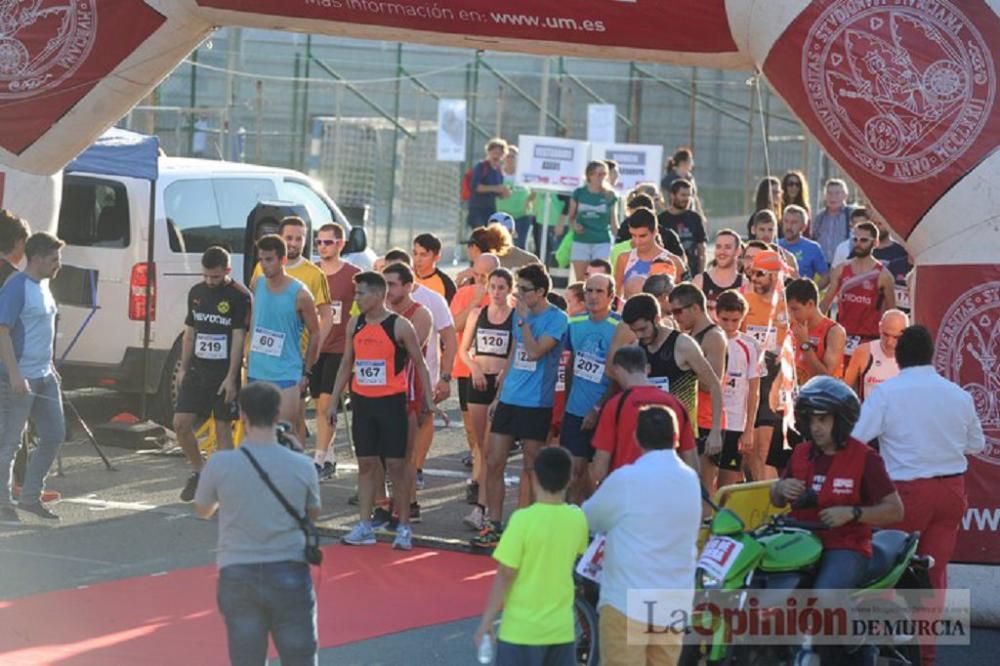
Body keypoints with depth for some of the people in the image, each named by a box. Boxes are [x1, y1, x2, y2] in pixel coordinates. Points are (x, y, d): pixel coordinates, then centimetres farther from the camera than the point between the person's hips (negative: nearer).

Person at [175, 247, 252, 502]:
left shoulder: (239, 297, -8)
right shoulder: (196, 293, 9)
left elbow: (238, 339, -11)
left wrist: (231, 377, -16)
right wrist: (183, 368, 10)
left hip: (224, 372, -5)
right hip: (197, 369, 5)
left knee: (223, 427, 1)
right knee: (181, 422, -2)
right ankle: (198, 471, 17)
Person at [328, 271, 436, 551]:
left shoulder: (399, 326, -9)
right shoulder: (355, 324, 6)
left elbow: (419, 364, -2)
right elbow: (346, 364, 14)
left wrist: (429, 399, -7)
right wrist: (334, 402, 12)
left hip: (391, 402, -5)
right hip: (362, 402, 5)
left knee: (396, 464, -1)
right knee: (365, 463, 6)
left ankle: (404, 527, 6)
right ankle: (365, 527, 10)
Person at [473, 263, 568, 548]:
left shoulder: (557, 319, -10)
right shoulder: (519, 313, 11)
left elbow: (534, 352, -22)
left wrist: (524, 319, -19)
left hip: (536, 404, -6)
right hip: (509, 399, 6)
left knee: (531, 468, 4)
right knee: (493, 463, 3)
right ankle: (493, 525, 9)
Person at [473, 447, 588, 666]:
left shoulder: (524, 519, -17)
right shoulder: (577, 519, -2)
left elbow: (504, 576, -15)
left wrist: (486, 621, -7)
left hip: (521, 629, -5)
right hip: (562, 629, 5)